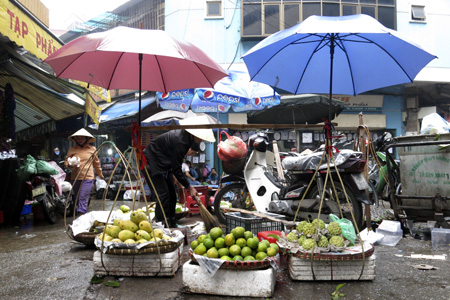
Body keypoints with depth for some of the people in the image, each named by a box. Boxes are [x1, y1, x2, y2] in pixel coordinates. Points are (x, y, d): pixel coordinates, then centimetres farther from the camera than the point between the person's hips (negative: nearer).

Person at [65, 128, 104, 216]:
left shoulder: (92, 149, 6)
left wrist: (100, 175, 25)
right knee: (77, 199, 12)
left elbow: (96, 163, 16)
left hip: (88, 178, -3)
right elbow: (66, 161, 6)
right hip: (75, 178, 3)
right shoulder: (72, 149, 6)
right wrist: (70, 164, -17)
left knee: (83, 199, -13)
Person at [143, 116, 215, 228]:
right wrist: (189, 187, -20)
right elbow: (176, 169, -26)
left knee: (172, 195, 10)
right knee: (163, 195, -14)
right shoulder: (179, 142, -32)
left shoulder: (185, 136, -6)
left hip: (163, 164, 10)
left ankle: (171, 225, 20)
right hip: (151, 163, -10)